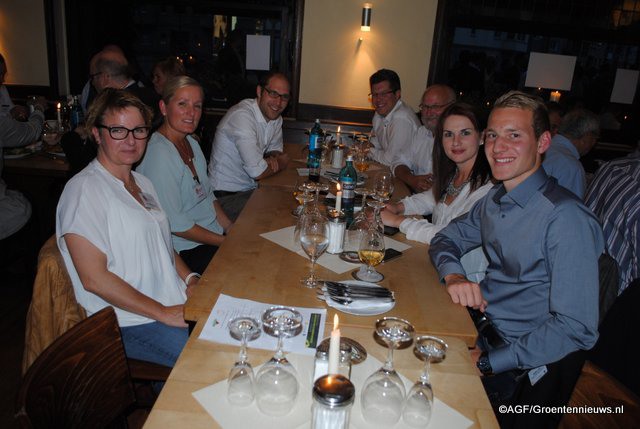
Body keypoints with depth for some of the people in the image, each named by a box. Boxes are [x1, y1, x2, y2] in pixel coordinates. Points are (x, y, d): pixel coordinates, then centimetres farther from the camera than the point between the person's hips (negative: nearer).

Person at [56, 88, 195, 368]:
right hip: (131, 322, -8)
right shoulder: (83, 190, -12)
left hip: (176, 306, 8)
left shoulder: (143, 183, 14)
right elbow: (94, 278, -16)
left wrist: (190, 279, 3)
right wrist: (164, 313, -16)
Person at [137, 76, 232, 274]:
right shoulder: (160, 155, -20)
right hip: (188, 252, -8)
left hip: (216, 235, 8)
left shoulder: (191, 142, 8)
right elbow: (174, 223, -20)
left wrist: (231, 229, 4)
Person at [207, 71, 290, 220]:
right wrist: (281, 162, -7)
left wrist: (273, 159, -7)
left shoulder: (276, 116, 3)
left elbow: (275, 150, 18)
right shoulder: (242, 116, -23)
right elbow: (258, 172, -28)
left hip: (252, 188, 8)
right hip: (227, 196, -8)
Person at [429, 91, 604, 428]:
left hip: (525, 366, -7)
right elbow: (446, 238, 13)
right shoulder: (494, 200, 3)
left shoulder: (566, 219, -22)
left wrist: (486, 362, -22)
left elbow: (576, 329, -24)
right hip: (481, 325, 7)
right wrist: (453, 275, -10)